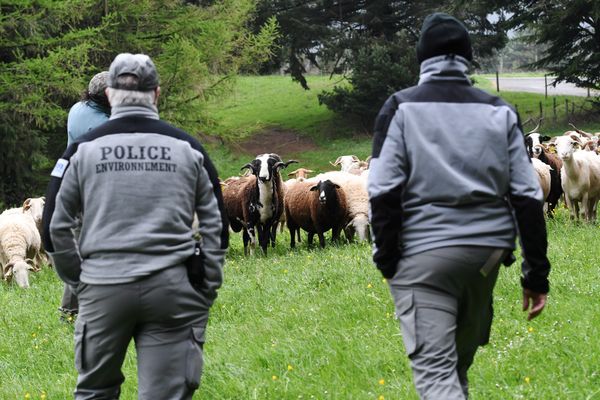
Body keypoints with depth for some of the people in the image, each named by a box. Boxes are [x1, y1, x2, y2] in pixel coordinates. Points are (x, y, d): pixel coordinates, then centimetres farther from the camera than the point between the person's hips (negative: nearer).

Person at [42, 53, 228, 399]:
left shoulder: (84, 149, 3)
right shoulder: (187, 148, 5)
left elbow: (56, 228, 5)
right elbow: (216, 227, 7)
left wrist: (77, 281, 16)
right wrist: (207, 292, 13)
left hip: (103, 288, 0)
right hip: (173, 288, 0)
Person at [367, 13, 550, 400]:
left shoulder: (402, 108, -1)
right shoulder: (499, 112, 7)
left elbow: (384, 191, -9)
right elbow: (528, 196, 4)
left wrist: (386, 257, -1)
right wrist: (537, 273, 7)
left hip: (422, 253, -4)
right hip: (487, 251, 4)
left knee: (434, 369, -7)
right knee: (460, 358, 22)